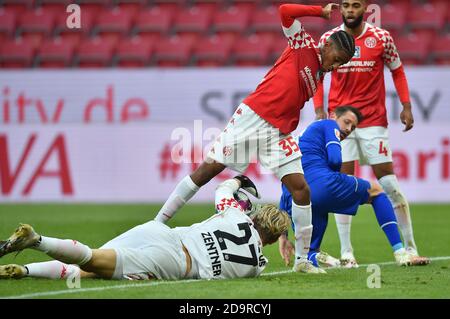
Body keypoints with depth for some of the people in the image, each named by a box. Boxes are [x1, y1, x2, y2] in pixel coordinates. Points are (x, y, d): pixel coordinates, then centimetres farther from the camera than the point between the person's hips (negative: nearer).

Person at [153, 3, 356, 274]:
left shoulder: (319, 78, 17)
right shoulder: (304, 45, -1)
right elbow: (285, 11, -15)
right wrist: (322, 12, -9)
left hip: (278, 133, 6)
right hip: (252, 117, -6)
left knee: (301, 188, -5)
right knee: (206, 170, -4)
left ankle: (303, 259, 4)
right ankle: (157, 224, 5)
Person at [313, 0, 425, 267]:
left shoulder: (382, 37, -1)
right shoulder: (328, 39, 2)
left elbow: (397, 71, 9)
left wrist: (406, 107, 1)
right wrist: (319, 108, 0)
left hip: (374, 120, -1)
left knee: (389, 182, -3)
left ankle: (410, 245, 7)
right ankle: (346, 252, 1)